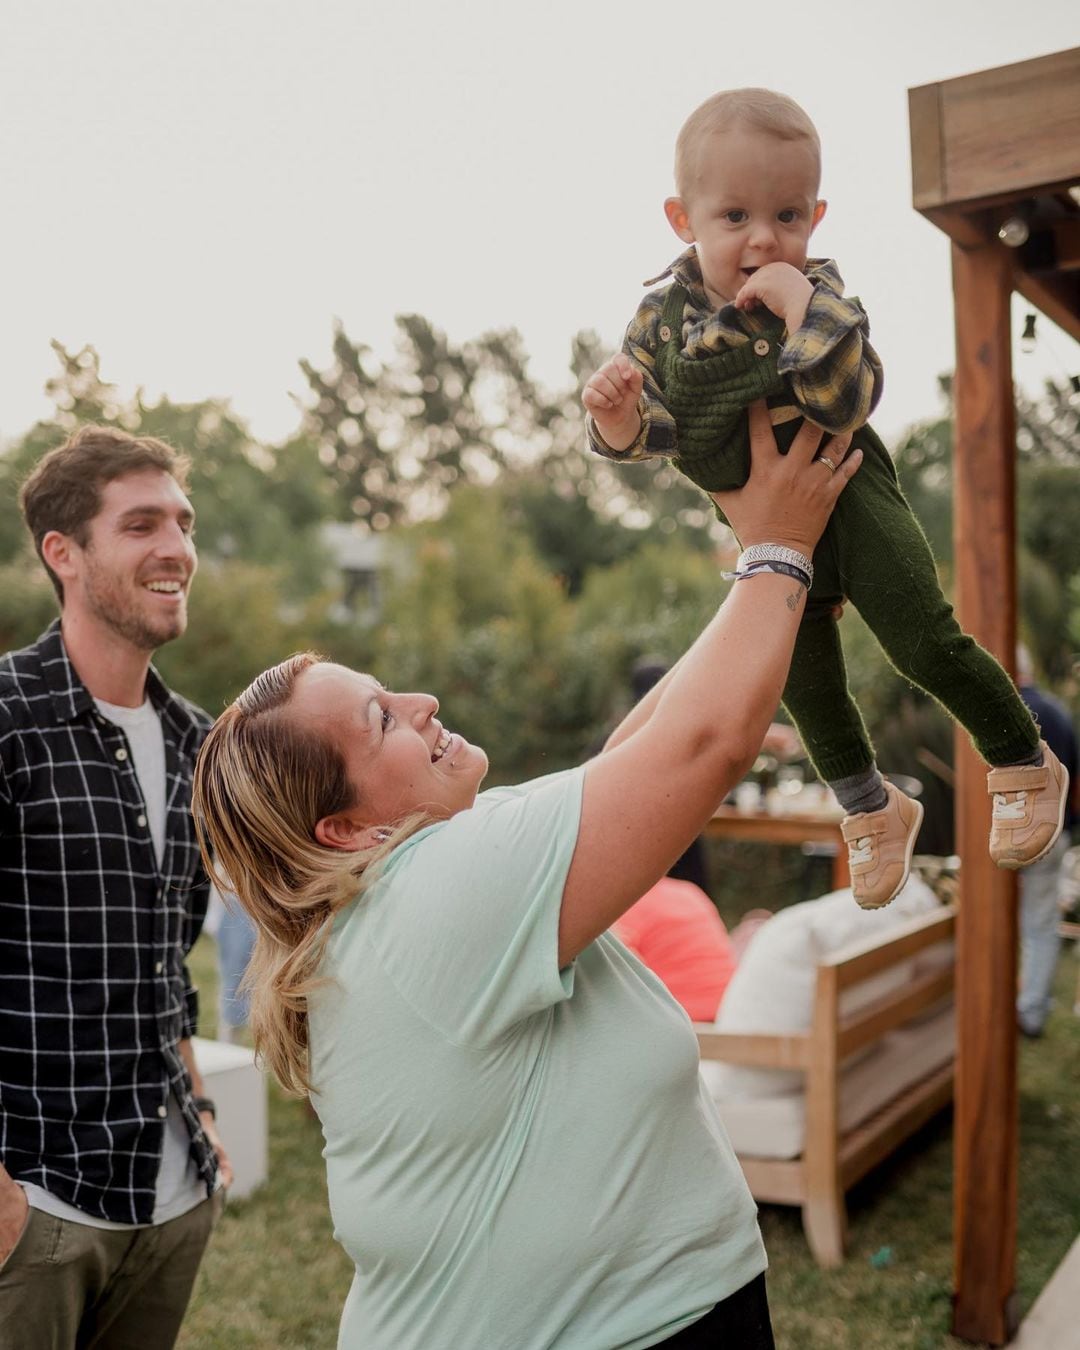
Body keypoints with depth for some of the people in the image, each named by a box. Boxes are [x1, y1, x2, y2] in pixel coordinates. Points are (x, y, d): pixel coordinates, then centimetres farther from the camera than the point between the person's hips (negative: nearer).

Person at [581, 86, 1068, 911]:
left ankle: (1025, 766, 21)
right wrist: (618, 418, -29)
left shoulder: (822, 298, -19)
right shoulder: (664, 316, -11)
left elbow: (847, 407, -34)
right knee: (807, 686, 13)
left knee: (924, 640, -6)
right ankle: (871, 810, 38)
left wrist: (798, 304, -40)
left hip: (845, 493, -4)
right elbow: (659, 435, -7)